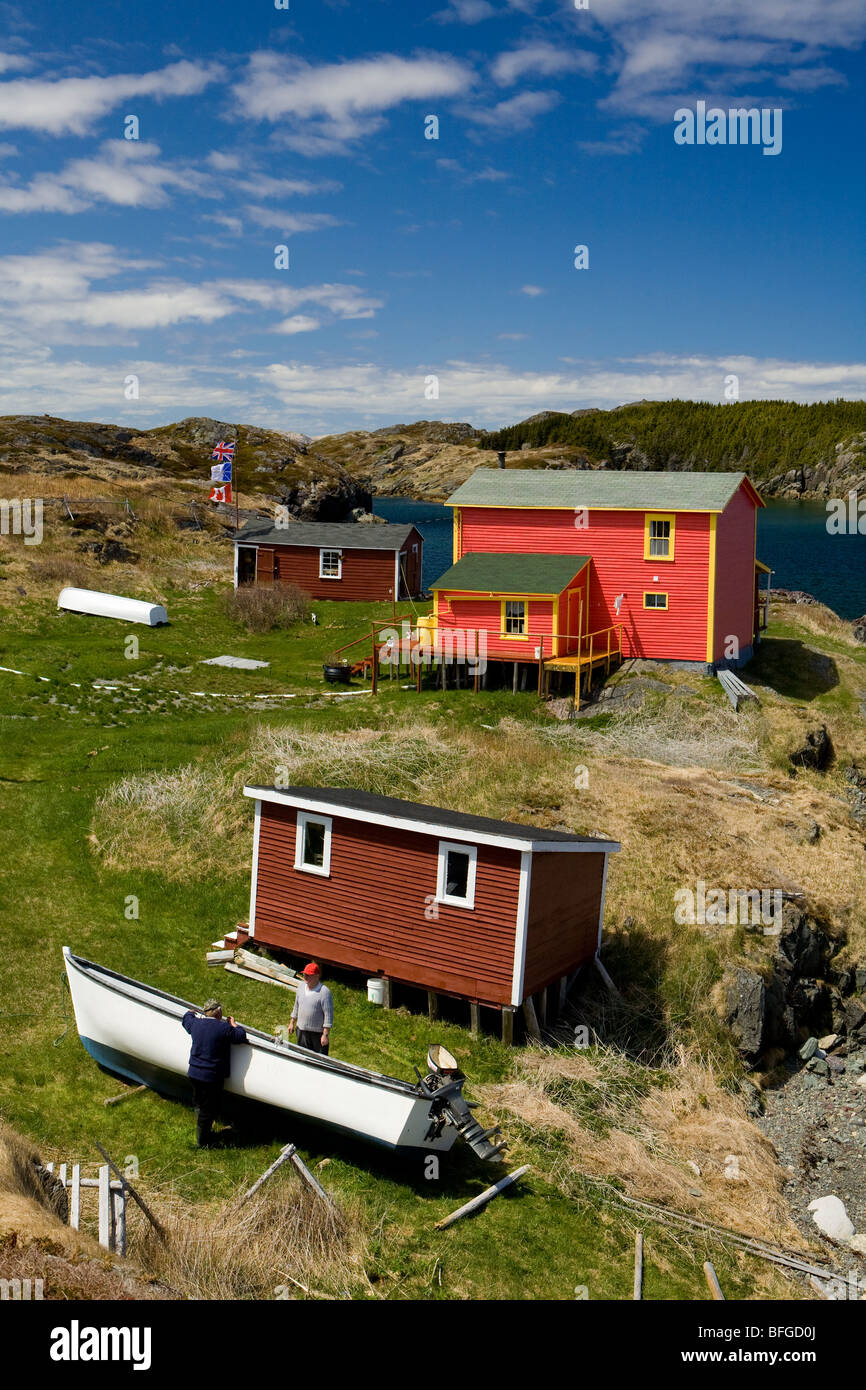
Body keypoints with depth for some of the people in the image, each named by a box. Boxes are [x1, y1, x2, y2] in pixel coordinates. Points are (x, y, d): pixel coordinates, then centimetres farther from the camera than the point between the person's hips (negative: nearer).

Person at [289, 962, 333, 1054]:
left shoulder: (324, 992, -19)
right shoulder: (301, 986, 1)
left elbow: (328, 1015, -18)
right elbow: (296, 1006, 16)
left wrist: (325, 1035, -19)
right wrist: (292, 1023, 18)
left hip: (318, 1033, -6)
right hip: (302, 1030, 6)